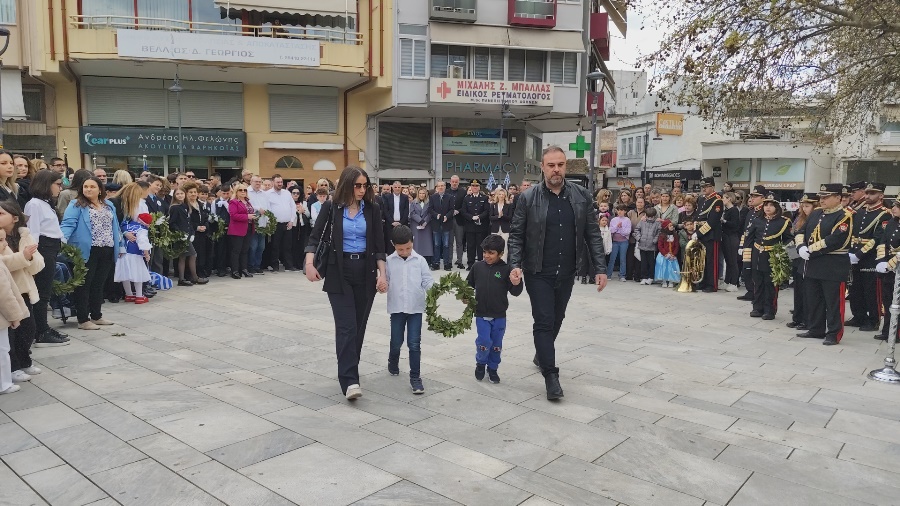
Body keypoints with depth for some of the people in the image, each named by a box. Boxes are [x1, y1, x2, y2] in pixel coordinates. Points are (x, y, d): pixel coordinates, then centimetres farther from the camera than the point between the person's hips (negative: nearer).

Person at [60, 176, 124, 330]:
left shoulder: (109, 205, 16)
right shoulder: (76, 205, -2)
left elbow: (115, 227, 20)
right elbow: (68, 223, -13)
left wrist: (120, 246, 18)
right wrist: (62, 238, -30)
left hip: (107, 252, 6)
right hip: (87, 251, -6)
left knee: (99, 284, 14)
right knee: (84, 285, 0)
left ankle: (96, 316, 25)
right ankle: (83, 320, 6)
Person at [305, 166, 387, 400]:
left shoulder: (373, 209, 2)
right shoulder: (331, 208, -2)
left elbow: (379, 244, 3)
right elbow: (315, 237, -3)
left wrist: (382, 273, -5)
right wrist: (309, 263, -19)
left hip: (365, 271, 3)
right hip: (339, 272, -2)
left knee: (359, 325, 8)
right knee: (346, 325, -10)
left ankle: (348, 370, 27)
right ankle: (349, 381, -14)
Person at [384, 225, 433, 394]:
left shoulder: (420, 261, -2)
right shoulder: (389, 261, -1)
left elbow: (427, 281, -1)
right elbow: (385, 280, 3)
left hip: (416, 307, -1)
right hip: (396, 308, 1)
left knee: (414, 344, -1)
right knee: (396, 341, 14)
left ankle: (415, 377, 8)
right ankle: (393, 362, 45)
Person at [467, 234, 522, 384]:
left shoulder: (506, 270, -8)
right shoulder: (477, 266, -2)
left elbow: (515, 292, -7)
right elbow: (469, 284, 11)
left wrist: (516, 284, -27)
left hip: (499, 316, 0)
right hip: (481, 315, 0)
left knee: (497, 345, 11)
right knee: (484, 342, -5)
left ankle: (492, 369, 32)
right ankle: (480, 363, 23)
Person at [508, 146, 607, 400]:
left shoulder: (582, 196, -1)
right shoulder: (528, 198, -8)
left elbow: (593, 234, 1)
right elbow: (516, 235, -5)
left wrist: (600, 268, -3)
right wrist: (515, 265, -18)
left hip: (566, 273, 3)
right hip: (538, 273, -3)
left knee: (556, 320, 18)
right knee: (544, 321, -4)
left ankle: (541, 355, 43)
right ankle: (551, 375, 5)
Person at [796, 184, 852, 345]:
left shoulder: (844, 216, -10)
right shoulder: (815, 214, 13)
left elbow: (835, 240, -21)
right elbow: (801, 232, 11)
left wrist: (810, 250, -19)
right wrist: (801, 247, -10)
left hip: (834, 267, -7)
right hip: (813, 264, 7)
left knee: (833, 302, 1)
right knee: (813, 300, 14)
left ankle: (834, 334, 9)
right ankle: (816, 330, 26)